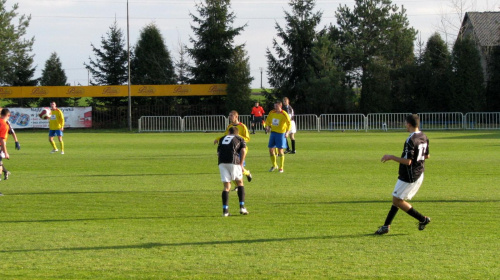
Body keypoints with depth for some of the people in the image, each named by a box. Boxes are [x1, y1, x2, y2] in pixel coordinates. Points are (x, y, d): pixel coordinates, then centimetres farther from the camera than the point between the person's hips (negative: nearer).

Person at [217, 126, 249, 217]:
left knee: (226, 187, 8)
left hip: (222, 163, 2)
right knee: (240, 183, 15)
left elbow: (218, 153, 22)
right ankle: (242, 207, 6)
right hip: (233, 162, -2)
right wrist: (241, 164, 2)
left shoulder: (222, 139, 27)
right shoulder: (240, 139, 18)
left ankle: (225, 210, -3)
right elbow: (243, 151, 1)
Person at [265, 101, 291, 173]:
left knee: (280, 150, -6)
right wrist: (268, 126, -2)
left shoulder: (284, 114, -13)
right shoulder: (272, 112, 2)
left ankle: (281, 168, 5)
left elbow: (289, 123, -14)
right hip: (273, 132, 5)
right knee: (271, 149, 5)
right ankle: (274, 165, 24)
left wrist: (287, 132, -27)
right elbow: (268, 120, 18)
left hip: (281, 133, -5)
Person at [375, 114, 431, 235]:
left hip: (409, 177, -10)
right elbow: (426, 156, 16)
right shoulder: (424, 137, 6)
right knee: (397, 199, 15)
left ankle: (423, 219, 2)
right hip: (419, 175, 10)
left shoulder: (411, 140, -23)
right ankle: (386, 226, 18)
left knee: (397, 201, 1)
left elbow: (407, 161, -26)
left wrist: (391, 157, -15)